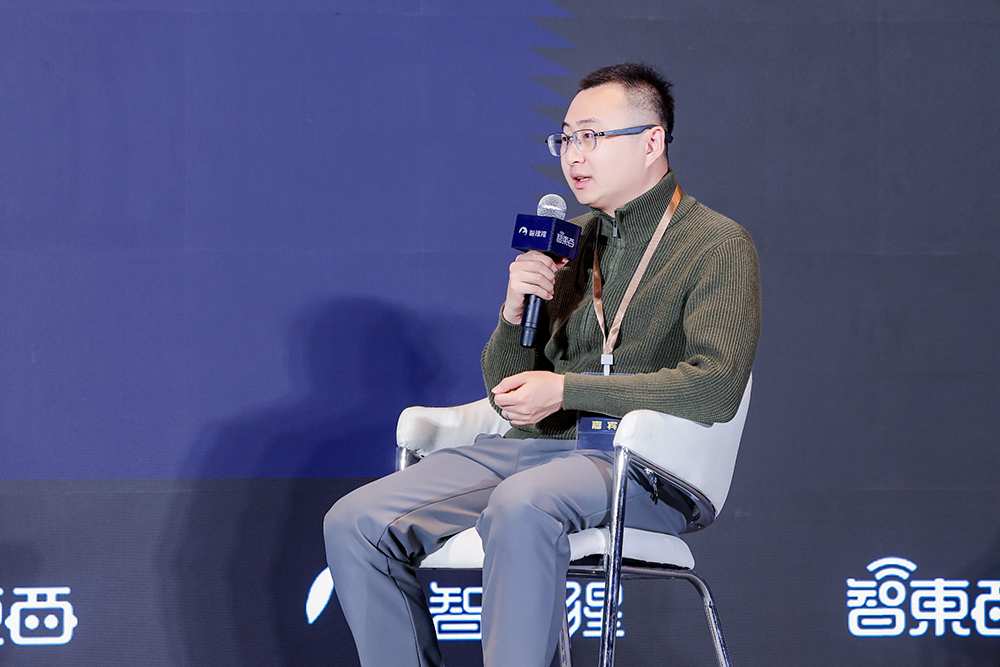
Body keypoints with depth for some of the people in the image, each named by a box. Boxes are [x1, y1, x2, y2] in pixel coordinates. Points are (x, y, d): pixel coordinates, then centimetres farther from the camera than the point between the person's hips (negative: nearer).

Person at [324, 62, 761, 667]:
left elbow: (716, 385, -15)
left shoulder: (719, 244, 1)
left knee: (521, 504, -40)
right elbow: (506, 385, 20)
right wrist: (516, 313, -2)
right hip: (535, 447, 6)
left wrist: (565, 390, -14)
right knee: (355, 523, -13)